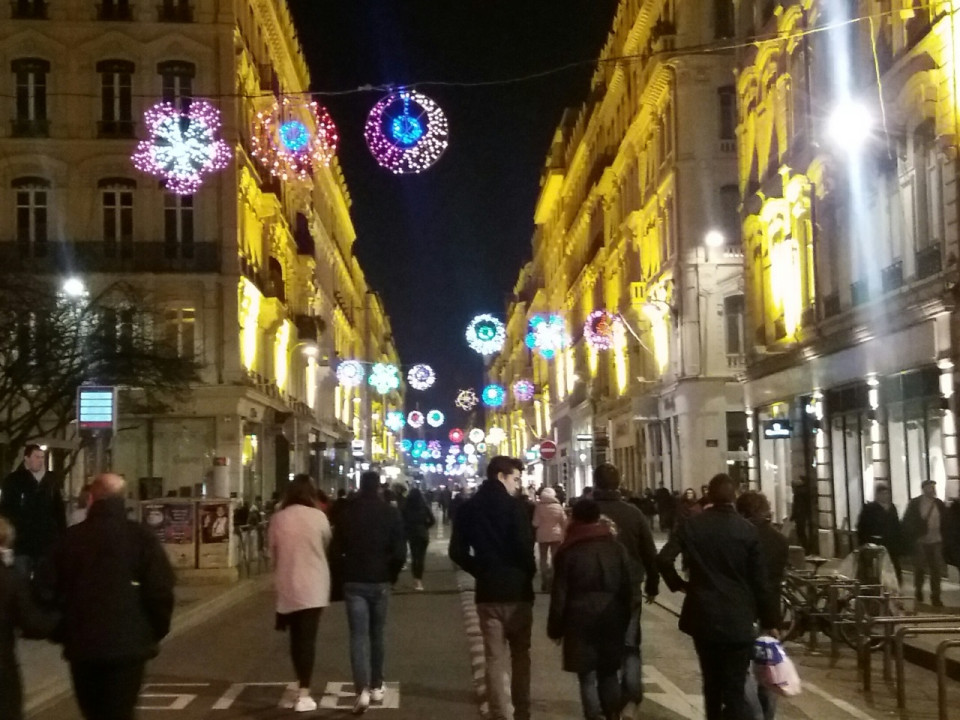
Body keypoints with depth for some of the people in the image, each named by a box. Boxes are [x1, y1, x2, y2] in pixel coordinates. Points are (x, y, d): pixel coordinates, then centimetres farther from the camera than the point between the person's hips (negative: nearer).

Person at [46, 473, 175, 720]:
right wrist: (157, 632, 5)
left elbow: (52, 591, 5)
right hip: (128, 644, -3)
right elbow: (161, 591, -10)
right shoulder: (142, 538, -6)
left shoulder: (70, 538, 2)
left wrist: (63, 634, 17)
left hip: (81, 644, 3)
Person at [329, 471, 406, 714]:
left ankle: (362, 690, -16)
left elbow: (336, 549, -2)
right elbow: (400, 552, -6)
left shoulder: (347, 512, -2)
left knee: (358, 635, -2)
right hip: (380, 581, 1)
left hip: (353, 582, -1)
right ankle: (376, 687, 21)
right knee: (376, 634, 15)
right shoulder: (391, 512, -3)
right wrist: (392, 575, 10)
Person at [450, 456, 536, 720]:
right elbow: (524, 547, -16)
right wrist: (530, 572, 2)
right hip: (517, 589, -3)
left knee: (494, 657, 5)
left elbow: (457, 552, 3)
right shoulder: (513, 505, -10)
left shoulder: (468, 508, 5)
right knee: (520, 654, 12)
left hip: (487, 590, 3)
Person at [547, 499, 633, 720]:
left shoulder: (567, 551, -5)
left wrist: (555, 627, 2)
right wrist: (624, 619, 14)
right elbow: (627, 588, 6)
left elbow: (559, 594, -5)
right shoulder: (617, 548, 5)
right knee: (609, 673, 15)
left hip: (581, 619, -3)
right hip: (611, 618, 3)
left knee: (587, 678, 2)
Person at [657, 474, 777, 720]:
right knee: (735, 688, -2)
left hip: (703, 616, 2)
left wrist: (678, 584, 6)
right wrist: (768, 621, 6)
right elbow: (759, 581, -3)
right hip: (737, 619, -2)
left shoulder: (691, 525, -1)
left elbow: (664, 559, -12)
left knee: (712, 683, 19)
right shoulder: (748, 530, -4)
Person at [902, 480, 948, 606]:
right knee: (920, 569, 8)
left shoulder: (939, 504, 4)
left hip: (936, 542, 2)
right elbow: (907, 523, -4)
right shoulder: (914, 504, -5)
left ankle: (935, 597, 9)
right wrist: (909, 541, -7)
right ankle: (918, 593, 27)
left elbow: (945, 523, 6)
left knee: (936, 570, 3)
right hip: (920, 542, -2)